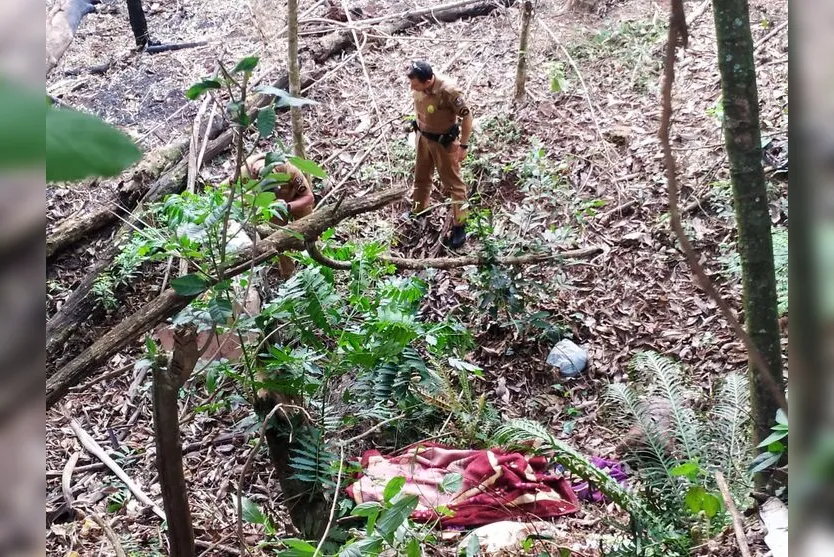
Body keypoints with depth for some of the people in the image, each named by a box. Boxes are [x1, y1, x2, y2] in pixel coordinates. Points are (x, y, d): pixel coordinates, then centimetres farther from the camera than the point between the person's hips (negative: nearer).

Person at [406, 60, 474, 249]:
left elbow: (467, 116, -22)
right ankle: (419, 210, 49)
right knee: (421, 176, 25)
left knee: (452, 183, 7)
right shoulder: (418, 86, -15)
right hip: (423, 137, 7)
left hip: (444, 142, -6)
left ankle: (459, 226, 20)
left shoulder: (448, 91, -34)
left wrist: (463, 146, -17)